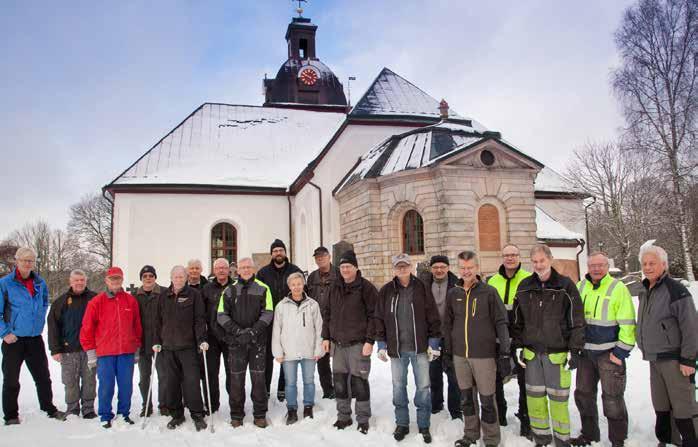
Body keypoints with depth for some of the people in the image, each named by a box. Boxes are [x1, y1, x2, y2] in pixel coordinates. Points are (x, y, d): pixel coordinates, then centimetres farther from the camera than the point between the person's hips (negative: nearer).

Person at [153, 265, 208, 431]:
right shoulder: (163, 296, 10)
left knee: (192, 380, -3)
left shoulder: (194, 294, 0)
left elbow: (200, 319, -4)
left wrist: (202, 340, -12)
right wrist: (156, 341, 8)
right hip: (168, 346, 4)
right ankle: (176, 414, 21)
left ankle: (197, 414, 8)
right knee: (171, 381, 8)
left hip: (188, 345, -3)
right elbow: (158, 321, 14)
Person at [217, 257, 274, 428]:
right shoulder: (230, 290, 6)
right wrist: (238, 331, -11)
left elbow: (268, 313, -2)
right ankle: (236, 416, 17)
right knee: (236, 379, 4)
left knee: (258, 377, 3)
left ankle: (260, 415, 15)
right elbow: (222, 315, 1)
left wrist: (253, 331, -14)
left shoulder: (263, 289, 4)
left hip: (258, 341, -1)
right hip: (236, 342, 1)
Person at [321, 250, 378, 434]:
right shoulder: (335, 288, 11)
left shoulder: (366, 287, -7)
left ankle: (363, 419, 15)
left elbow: (373, 315, -10)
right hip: (337, 343, 5)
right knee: (339, 381, 11)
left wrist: (370, 341, -14)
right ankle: (343, 416, 25)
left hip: (358, 343, -5)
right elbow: (327, 313, 16)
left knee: (359, 382, 0)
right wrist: (326, 337, 11)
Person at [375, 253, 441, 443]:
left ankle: (424, 425, 21)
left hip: (420, 347, -1)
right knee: (398, 387, 11)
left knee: (423, 387, 5)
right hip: (396, 349, 1)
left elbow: (433, 317, -1)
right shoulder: (386, 291, 1)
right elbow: (379, 319, 5)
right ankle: (402, 424, 27)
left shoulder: (422, 288, -2)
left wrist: (434, 343, -4)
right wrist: (381, 345, 2)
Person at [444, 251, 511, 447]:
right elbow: (447, 325, 11)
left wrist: (505, 353, -11)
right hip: (459, 356, 4)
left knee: (487, 399, 4)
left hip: (484, 355, -4)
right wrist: (448, 352, 10)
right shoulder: (453, 294, 4)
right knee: (466, 397, 14)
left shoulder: (489, 292, -6)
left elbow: (501, 323, -7)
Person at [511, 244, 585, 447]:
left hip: (557, 353, -3)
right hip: (532, 352, 3)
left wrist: (575, 350, -7)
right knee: (535, 397, 10)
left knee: (558, 398, 5)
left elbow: (577, 321, -5)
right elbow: (517, 321, 11)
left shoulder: (565, 285, -6)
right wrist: (518, 346, 8)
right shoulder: (524, 287, 4)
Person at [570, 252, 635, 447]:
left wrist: (621, 352, -14)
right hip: (585, 351, 6)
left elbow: (627, 325, -12)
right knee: (583, 394, 14)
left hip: (609, 353, -5)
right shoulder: (580, 287, 6)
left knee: (612, 398, 3)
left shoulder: (618, 288, -10)